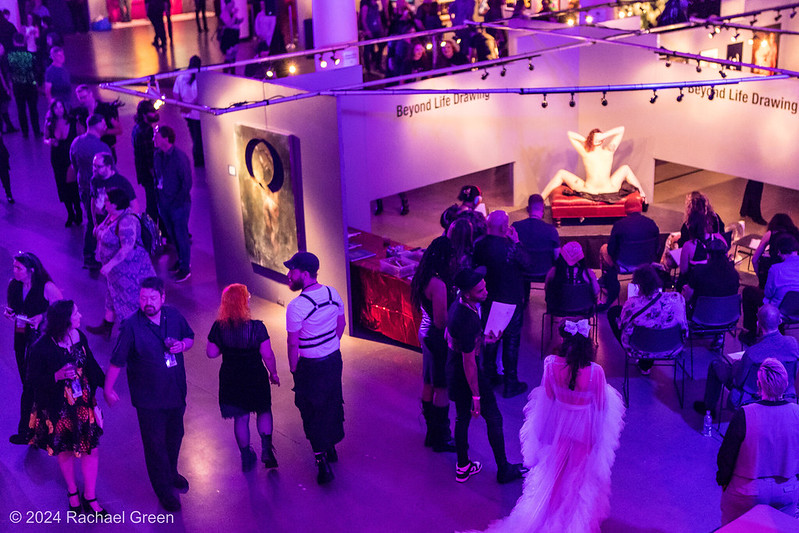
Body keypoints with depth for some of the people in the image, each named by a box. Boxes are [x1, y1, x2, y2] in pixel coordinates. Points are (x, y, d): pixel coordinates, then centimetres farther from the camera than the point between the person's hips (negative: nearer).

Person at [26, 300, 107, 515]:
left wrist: (106, 384, 12)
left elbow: (91, 364, 7)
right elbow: (33, 379, -15)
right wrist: (57, 376, -29)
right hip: (58, 408, -4)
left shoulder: (79, 336, -7)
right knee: (65, 451, 16)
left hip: (84, 403, 4)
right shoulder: (41, 348, -22)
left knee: (91, 449, 6)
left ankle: (89, 498, 22)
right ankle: (72, 491, 41)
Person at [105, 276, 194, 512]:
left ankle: (171, 473, 51)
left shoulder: (174, 315, -5)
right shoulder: (131, 326, -20)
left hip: (176, 392, 5)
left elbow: (190, 337, 10)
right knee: (155, 444, 7)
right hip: (148, 398, -5)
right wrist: (108, 389, -12)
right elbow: (117, 361, -14)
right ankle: (164, 490, 27)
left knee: (175, 436, 24)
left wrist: (182, 345, -12)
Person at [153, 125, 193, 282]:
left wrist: (176, 202, -13)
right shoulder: (158, 155, 1)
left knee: (181, 236, 3)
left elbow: (187, 183, -15)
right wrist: (160, 198, 7)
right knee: (172, 234, 17)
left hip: (179, 205, -6)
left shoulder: (180, 157, -19)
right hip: (164, 204, 6)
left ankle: (185, 268, 15)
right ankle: (181, 260, 35)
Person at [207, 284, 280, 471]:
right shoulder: (256, 327, -21)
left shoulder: (219, 327, -15)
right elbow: (268, 355, -16)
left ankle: (246, 458, 30)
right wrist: (273, 373, 1)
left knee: (241, 418, 18)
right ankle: (266, 449, 6)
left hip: (231, 380, 2)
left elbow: (211, 353, -5)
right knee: (264, 411, 22)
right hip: (255, 378, -2)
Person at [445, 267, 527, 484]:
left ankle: (463, 467, 37)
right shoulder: (467, 320, -34)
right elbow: (469, 362, -27)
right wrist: (476, 396, -20)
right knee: (493, 419, 10)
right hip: (467, 376, -9)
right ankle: (504, 470, 25)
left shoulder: (459, 304, -6)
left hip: (454, 372, 9)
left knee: (462, 417, 22)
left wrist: (482, 339, 15)